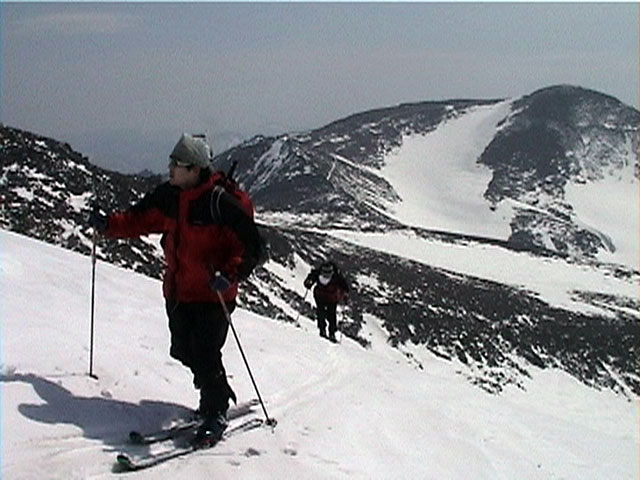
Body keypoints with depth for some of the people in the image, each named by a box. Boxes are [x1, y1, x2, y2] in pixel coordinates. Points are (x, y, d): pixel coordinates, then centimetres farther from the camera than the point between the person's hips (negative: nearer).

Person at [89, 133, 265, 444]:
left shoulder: (221, 203, -19)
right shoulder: (168, 196, 1)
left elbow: (253, 248, -18)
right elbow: (140, 218, 16)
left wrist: (230, 275, -32)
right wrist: (108, 225, 0)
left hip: (213, 294, -7)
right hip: (177, 291, 7)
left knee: (205, 354, -10)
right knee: (184, 351, 13)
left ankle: (215, 413, 10)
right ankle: (218, 395, 36)